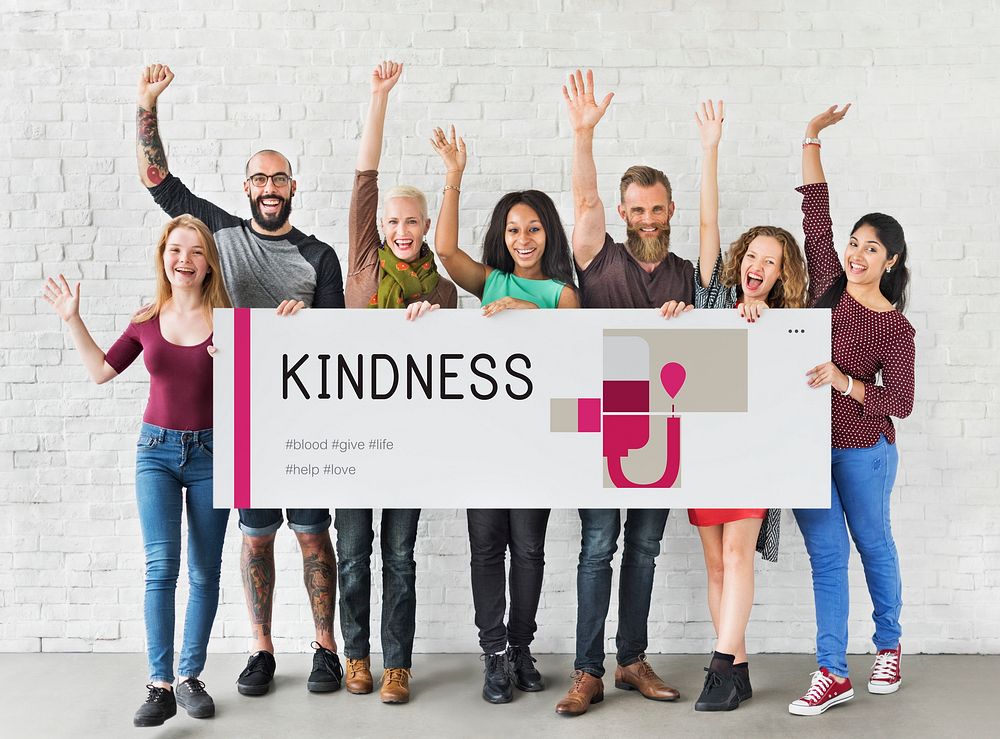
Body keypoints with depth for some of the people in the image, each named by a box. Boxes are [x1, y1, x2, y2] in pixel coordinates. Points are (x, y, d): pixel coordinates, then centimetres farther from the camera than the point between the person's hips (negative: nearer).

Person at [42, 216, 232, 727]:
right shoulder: (147, 320, 3)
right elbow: (101, 371, 9)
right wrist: (72, 320, 4)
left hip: (210, 453, -1)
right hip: (157, 450, 1)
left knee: (205, 571, 6)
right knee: (161, 566, -9)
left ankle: (190, 676, 19)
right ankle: (160, 686, -4)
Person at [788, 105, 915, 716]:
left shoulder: (896, 329, -8)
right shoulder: (829, 285, 1)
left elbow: (900, 402, -11)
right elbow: (816, 214, 1)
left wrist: (844, 382, -25)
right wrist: (812, 138, -1)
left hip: (862, 448, -3)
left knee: (873, 547, 14)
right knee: (826, 555, 5)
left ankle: (889, 647, 36)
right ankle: (833, 674, 9)